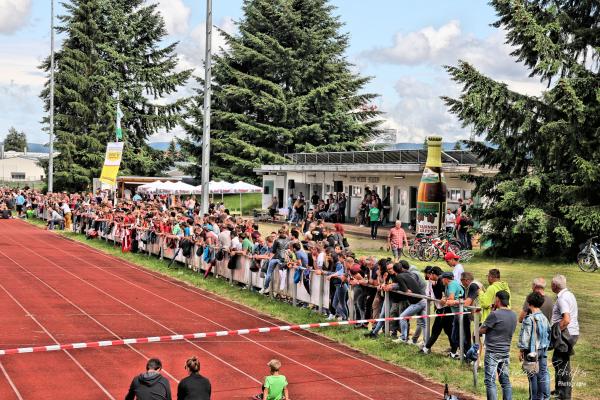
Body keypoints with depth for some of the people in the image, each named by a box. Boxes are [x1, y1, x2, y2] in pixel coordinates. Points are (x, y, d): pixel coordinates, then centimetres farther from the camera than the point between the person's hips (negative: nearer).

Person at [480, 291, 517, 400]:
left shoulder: (495, 314, -16)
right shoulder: (513, 315, 7)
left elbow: (481, 331, -11)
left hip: (493, 352, -7)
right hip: (506, 352, 7)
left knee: (490, 381, -3)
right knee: (505, 381, 12)